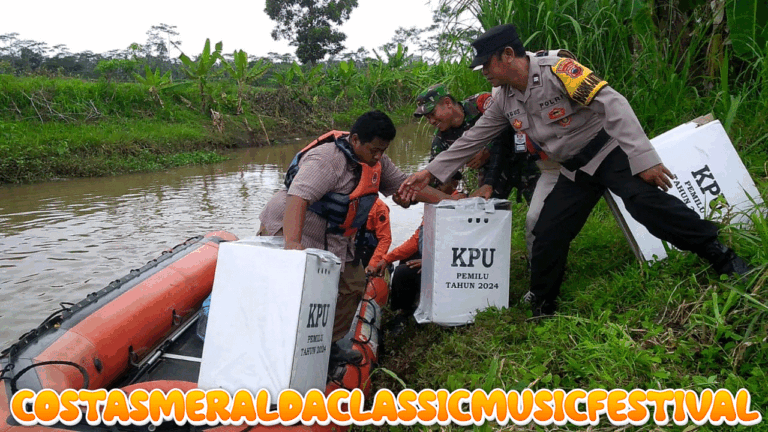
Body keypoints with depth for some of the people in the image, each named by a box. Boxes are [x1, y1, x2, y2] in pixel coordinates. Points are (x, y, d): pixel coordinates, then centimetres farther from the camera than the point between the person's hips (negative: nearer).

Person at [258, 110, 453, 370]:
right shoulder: (326, 160, -27)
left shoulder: (375, 160, 1)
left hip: (333, 240, 9)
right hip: (287, 230, -9)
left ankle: (327, 347, 21)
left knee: (353, 285, 8)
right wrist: (292, 242, -53)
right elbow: (298, 197, -39)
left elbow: (403, 185, 10)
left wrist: (446, 200, 4)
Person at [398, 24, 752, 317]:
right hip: (574, 172, 6)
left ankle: (722, 258, -17)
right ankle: (540, 307, 17)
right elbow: (472, 140, 8)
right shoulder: (504, 101, 2)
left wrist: (643, 158, -31)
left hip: (609, 152, -6)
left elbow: (613, 104, -25)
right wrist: (430, 172, 3)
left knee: (647, 201, -30)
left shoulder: (557, 69, -20)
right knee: (547, 235, 1)